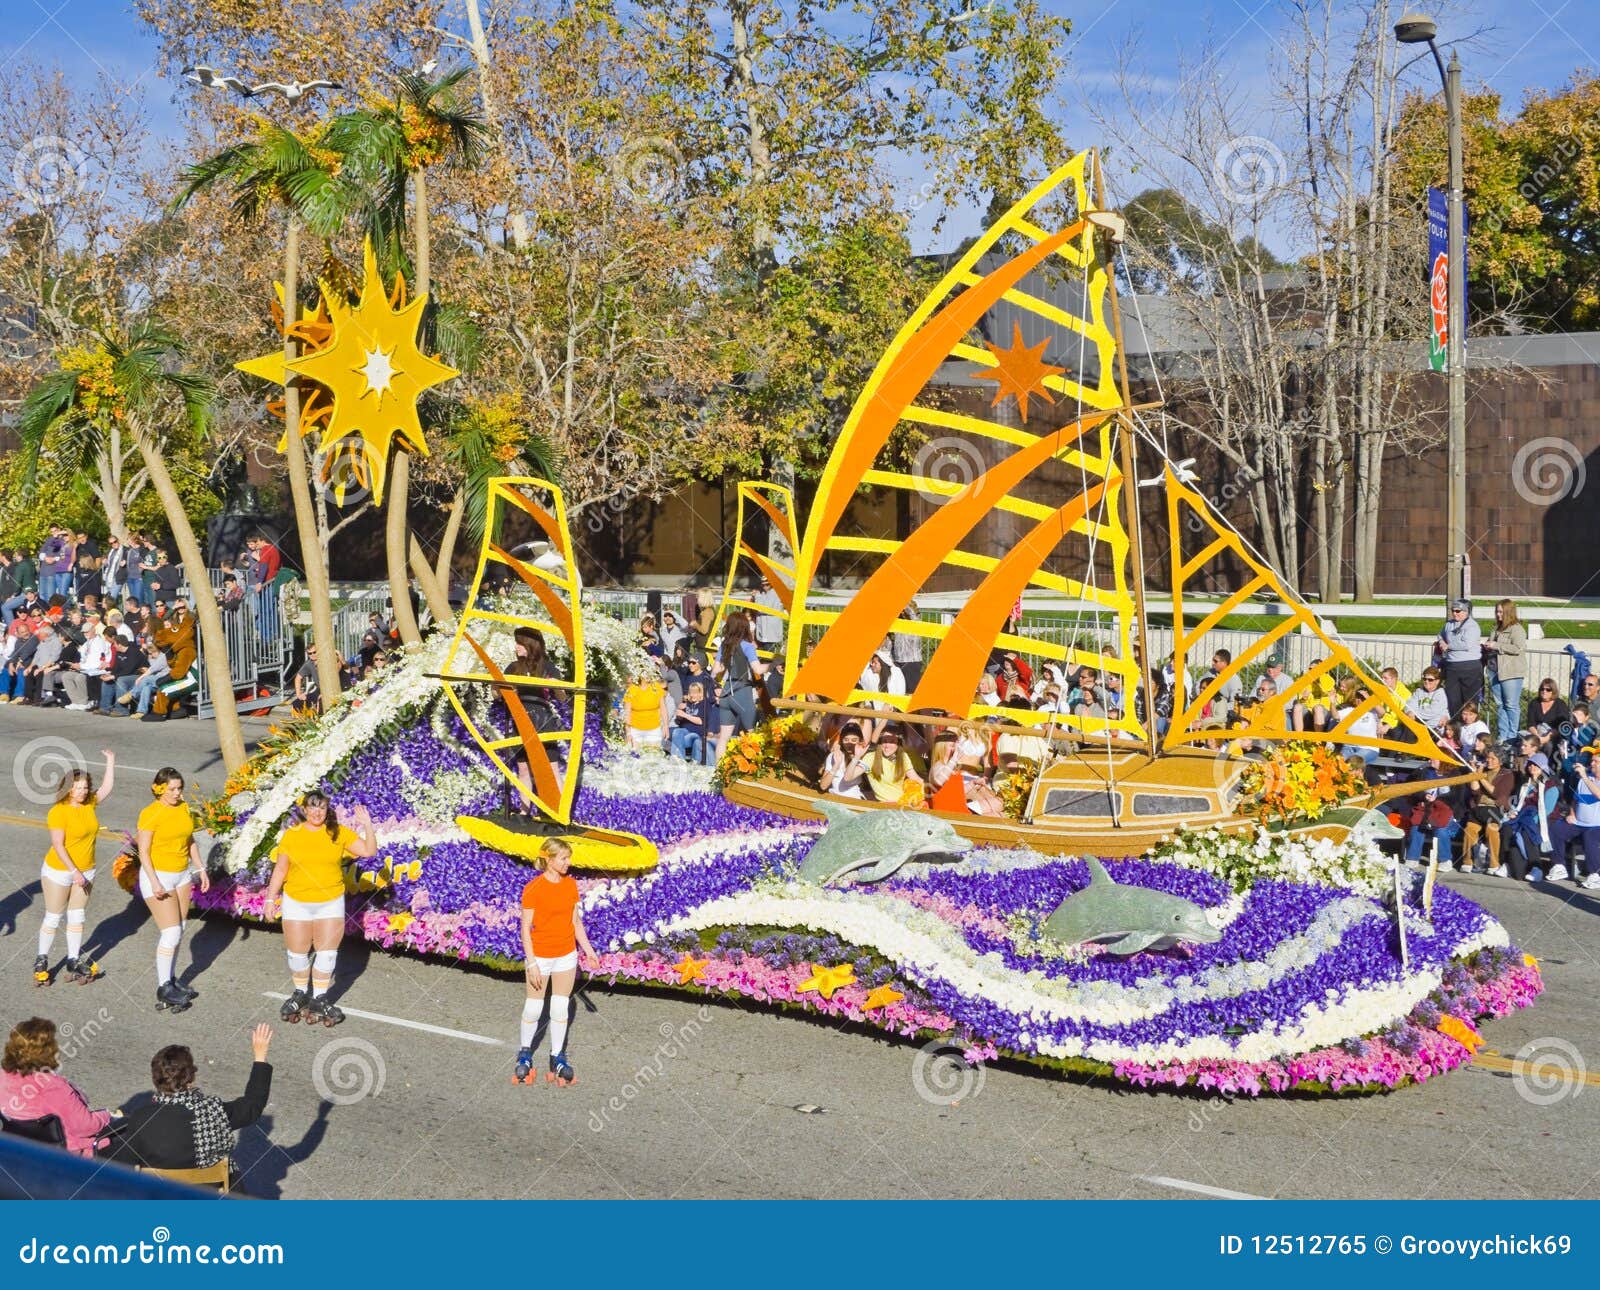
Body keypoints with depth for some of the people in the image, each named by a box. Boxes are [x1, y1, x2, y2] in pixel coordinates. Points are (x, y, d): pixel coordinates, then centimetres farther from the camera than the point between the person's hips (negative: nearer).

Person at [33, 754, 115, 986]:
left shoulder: (89, 804, -1)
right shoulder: (58, 812, -19)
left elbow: (107, 787, 9)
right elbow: (58, 845, -21)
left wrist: (111, 762, 2)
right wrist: (74, 871, -22)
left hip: (85, 871, 6)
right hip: (59, 872, -6)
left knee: (77, 917, 11)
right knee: (53, 918, 5)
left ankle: (74, 961, 18)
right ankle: (42, 961, 20)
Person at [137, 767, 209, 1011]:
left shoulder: (184, 808, 6)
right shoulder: (150, 814, -14)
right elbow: (144, 852, -15)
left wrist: (201, 869, 11)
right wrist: (155, 882, -21)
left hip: (182, 875, 7)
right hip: (158, 875, -7)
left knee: (177, 932, 10)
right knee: (170, 932, -9)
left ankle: (170, 979, 22)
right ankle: (163, 988, 0)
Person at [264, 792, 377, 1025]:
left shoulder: (339, 833, -3)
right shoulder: (291, 835, -2)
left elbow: (369, 851, -7)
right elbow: (280, 870, 3)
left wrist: (367, 826, -18)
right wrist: (271, 899, 2)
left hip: (331, 904, 0)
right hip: (297, 904, 0)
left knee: (326, 952, 4)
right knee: (298, 953, 9)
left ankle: (320, 999, 16)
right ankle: (300, 993, 30)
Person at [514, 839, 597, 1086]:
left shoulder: (571, 884, 1)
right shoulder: (533, 889, -15)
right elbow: (526, 928, -13)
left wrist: (588, 950, 8)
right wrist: (531, 963, -15)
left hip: (567, 955, 4)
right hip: (540, 956, -4)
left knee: (561, 1009, 9)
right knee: (533, 1008, 6)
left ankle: (558, 1057, 20)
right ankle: (524, 1054, 27)